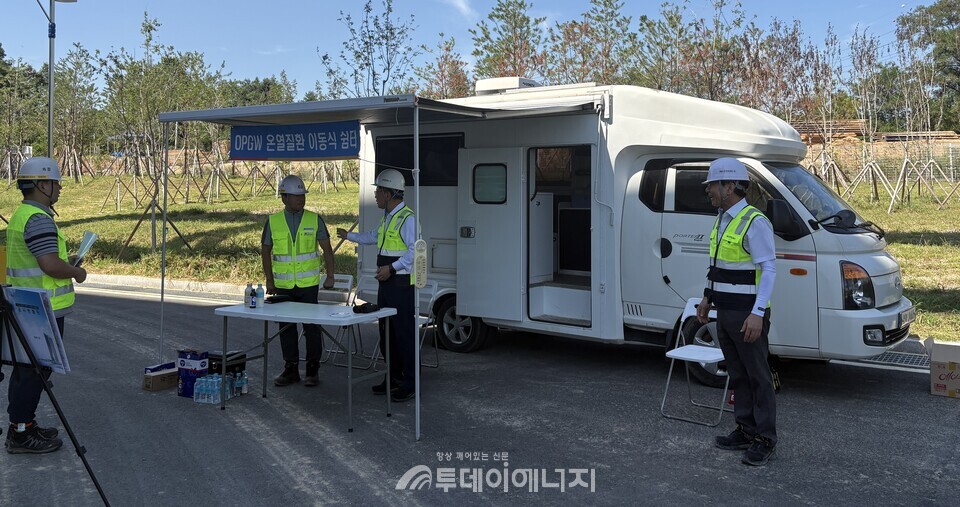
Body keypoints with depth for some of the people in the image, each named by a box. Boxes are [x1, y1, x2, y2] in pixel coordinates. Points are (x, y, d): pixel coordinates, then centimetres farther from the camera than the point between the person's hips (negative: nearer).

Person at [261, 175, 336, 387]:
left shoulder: (314, 219, -1)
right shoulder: (273, 221, 2)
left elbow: (327, 249, 4)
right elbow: (265, 251, 9)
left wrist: (330, 276, -1)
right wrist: (269, 280, 6)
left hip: (308, 283, -2)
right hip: (283, 284, 2)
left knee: (311, 326, 0)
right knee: (286, 327, 8)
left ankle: (312, 369, 11)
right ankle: (290, 368, 19)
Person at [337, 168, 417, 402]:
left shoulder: (407, 218, -16)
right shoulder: (387, 217, 16)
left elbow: (415, 250, -24)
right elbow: (374, 236, 36)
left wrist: (392, 268, -26)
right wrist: (349, 236, 48)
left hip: (402, 284, -10)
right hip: (386, 283, 10)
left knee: (404, 332, -6)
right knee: (386, 332, 15)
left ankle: (409, 382, 2)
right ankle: (394, 377, 26)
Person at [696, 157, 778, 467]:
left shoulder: (754, 222, -15)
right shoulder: (722, 221, 12)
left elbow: (769, 269, -19)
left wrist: (757, 313, -24)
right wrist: (707, 299, 23)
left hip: (747, 316, -9)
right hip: (724, 314, 9)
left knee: (758, 377, 1)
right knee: (737, 375, 15)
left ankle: (765, 439, 10)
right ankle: (746, 431, 25)